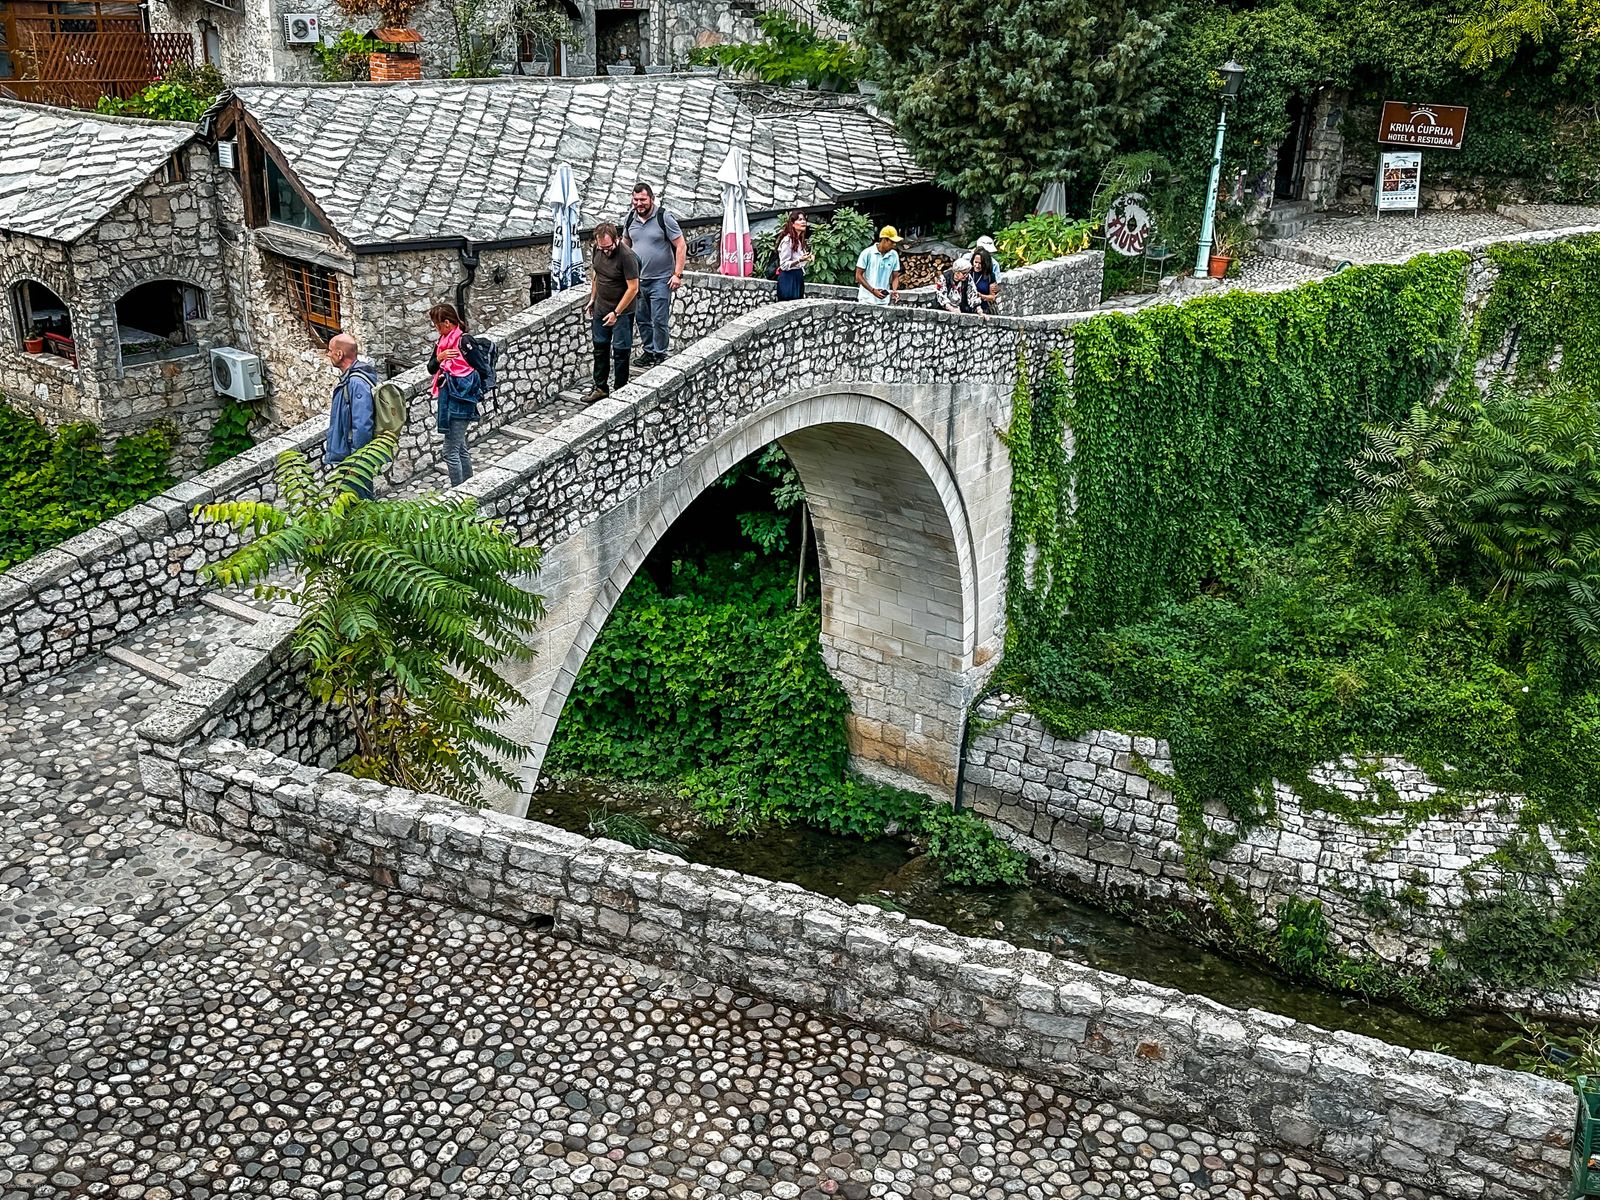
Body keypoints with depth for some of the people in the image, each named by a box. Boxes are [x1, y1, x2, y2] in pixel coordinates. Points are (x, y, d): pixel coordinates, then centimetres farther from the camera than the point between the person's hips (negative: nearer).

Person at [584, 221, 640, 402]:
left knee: (620, 351, 1)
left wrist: (616, 313, -19)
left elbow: (633, 288, -22)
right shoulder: (597, 250, -4)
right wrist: (592, 299, 15)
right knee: (600, 348, 13)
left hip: (622, 311, -7)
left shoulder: (627, 256, -24)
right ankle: (601, 388, 25)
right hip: (600, 309, 7)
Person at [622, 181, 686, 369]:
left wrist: (678, 274, -15)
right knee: (642, 319, 13)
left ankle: (660, 354, 8)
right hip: (638, 279, 6)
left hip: (660, 280, -6)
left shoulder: (664, 218, -12)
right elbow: (625, 244, 19)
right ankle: (648, 351, 28)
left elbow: (681, 246, -11)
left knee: (659, 320, -4)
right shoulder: (630, 218, 4)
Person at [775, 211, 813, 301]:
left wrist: (809, 260, 7)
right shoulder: (787, 240, -12)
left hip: (799, 278, 9)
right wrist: (799, 260, -28)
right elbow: (784, 265, -16)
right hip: (789, 279, -9)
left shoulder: (801, 241, 15)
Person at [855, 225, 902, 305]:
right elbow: (858, 275, -6)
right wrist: (873, 291, -16)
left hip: (884, 301, 3)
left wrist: (894, 290, -11)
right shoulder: (867, 253, -8)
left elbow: (895, 277, 10)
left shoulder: (894, 255, 2)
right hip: (867, 300, -3)